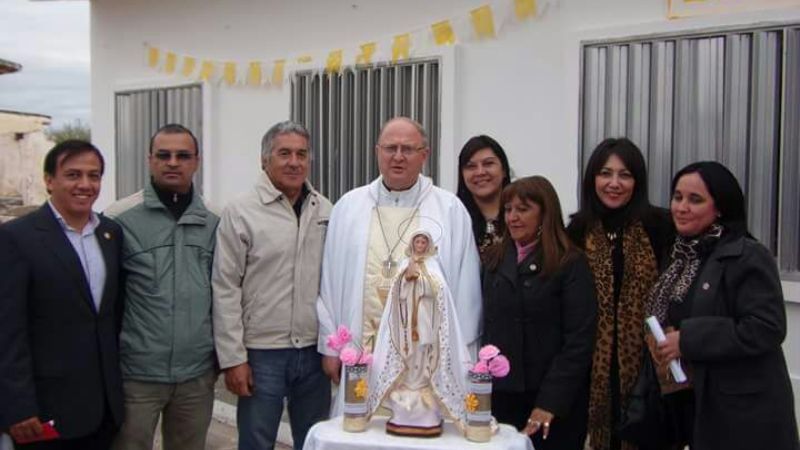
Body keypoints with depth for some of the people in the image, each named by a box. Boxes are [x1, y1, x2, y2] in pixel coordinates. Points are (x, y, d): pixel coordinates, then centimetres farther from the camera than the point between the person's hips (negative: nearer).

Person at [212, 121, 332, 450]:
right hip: (262, 352, -3)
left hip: (314, 351, 4)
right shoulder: (240, 212, -5)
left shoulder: (326, 212, 6)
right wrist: (233, 358, -8)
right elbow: (225, 290, -6)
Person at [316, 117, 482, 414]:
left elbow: (465, 287, 2)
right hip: (362, 350, 2)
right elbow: (331, 281, 9)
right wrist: (329, 346, 7)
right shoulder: (348, 207, 8)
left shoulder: (450, 211, 2)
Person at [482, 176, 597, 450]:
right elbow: (487, 327, 9)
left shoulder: (571, 264, -6)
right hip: (501, 395, 4)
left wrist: (550, 402, -16)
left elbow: (579, 340, -11)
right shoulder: (495, 260, 9)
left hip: (554, 404, -4)